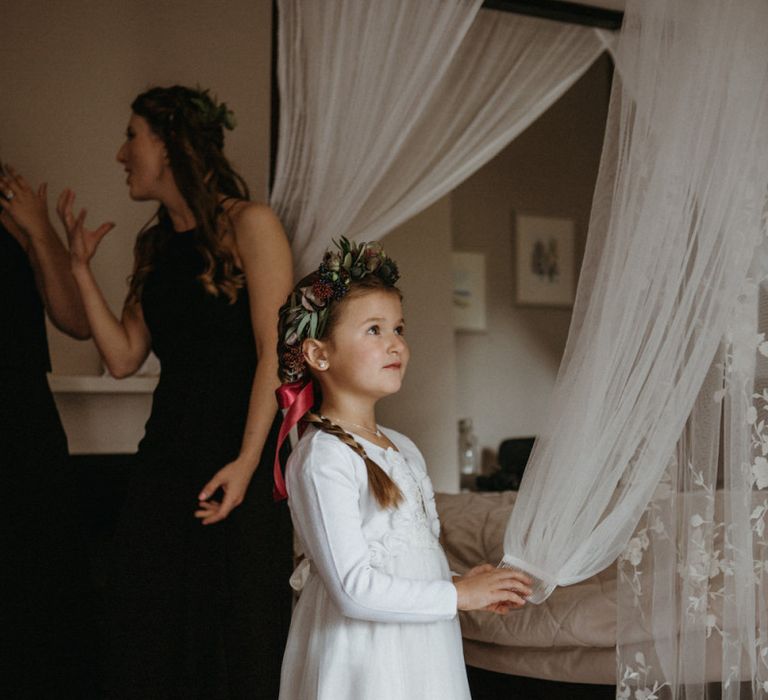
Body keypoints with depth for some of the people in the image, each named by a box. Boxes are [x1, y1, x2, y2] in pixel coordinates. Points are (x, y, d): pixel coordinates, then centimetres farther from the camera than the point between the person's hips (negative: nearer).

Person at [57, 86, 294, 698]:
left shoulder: (248, 224, -5)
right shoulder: (157, 247, 17)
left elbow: (275, 353, -12)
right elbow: (124, 358, 11)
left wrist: (246, 461, -21)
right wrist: (81, 267, 9)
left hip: (236, 468, -7)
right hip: (164, 464, 7)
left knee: (236, 641, -1)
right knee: (149, 644, 8)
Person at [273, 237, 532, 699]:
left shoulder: (404, 450, 9)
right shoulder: (323, 459, -17)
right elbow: (354, 589, -21)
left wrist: (475, 589, 0)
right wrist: (458, 595, -14)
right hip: (365, 661, -7)